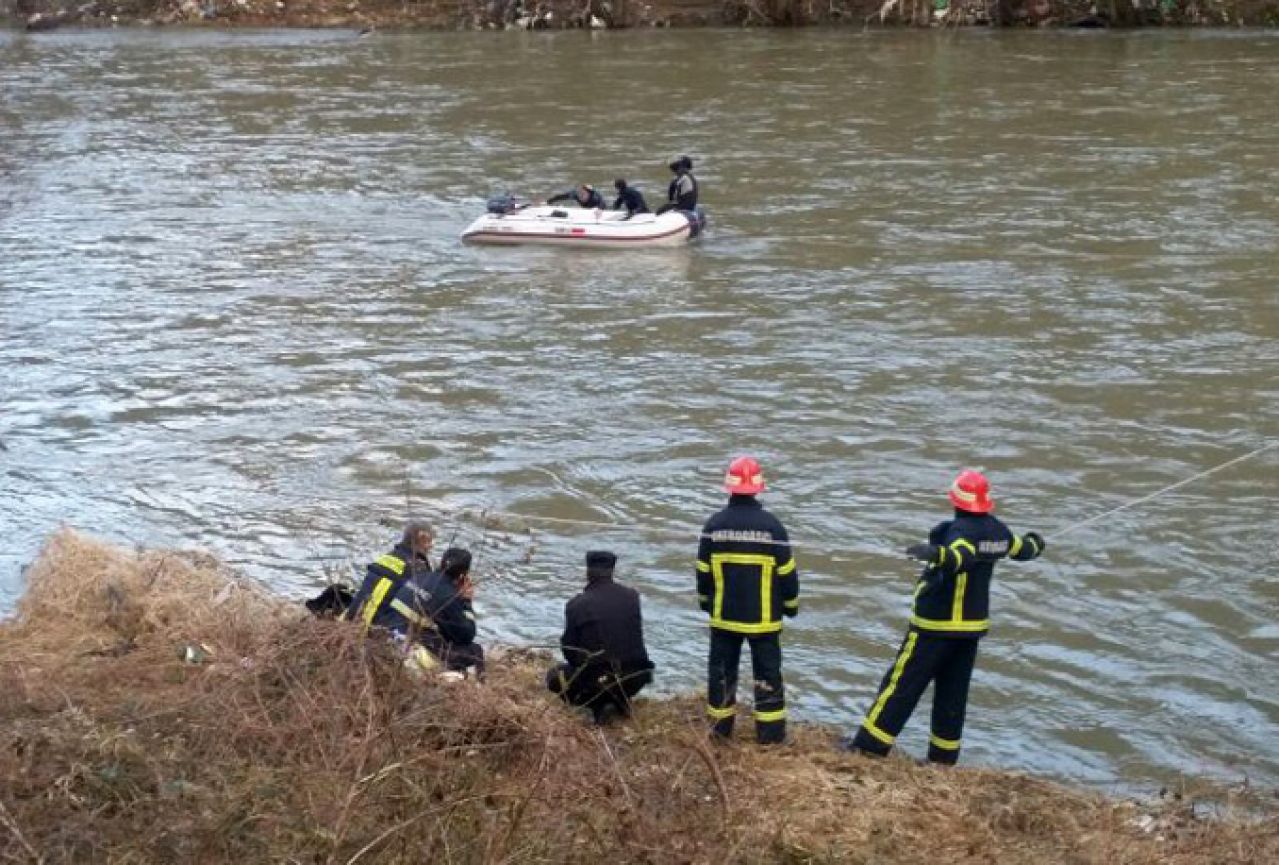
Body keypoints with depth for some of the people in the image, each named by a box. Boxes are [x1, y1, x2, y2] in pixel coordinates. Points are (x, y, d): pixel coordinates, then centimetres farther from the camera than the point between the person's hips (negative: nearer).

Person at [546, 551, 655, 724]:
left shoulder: (577, 604, -9)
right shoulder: (632, 596, -1)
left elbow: (569, 647, -1)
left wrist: (582, 666, 20)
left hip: (597, 680, -3)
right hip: (636, 679, 4)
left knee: (554, 677, 23)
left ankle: (598, 704, 2)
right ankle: (622, 700, 17)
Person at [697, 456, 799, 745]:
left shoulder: (714, 525, -6)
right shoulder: (771, 526, -13)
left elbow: (703, 571, 4)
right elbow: (786, 572, -6)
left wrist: (704, 601, 19)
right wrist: (791, 603, 9)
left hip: (723, 615, 2)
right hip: (763, 617, -2)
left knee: (722, 668, 14)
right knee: (767, 671, 7)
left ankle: (720, 726, 20)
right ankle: (770, 732, 9)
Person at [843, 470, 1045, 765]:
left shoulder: (961, 530, -19)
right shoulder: (997, 531, 4)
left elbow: (957, 557, -41)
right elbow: (1022, 549, 25)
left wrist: (937, 553, -62)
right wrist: (1035, 543, 48)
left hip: (936, 624, -7)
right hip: (973, 624, 7)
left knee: (903, 682, -3)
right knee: (953, 691, 14)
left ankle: (869, 744, -2)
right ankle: (944, 757, 18)